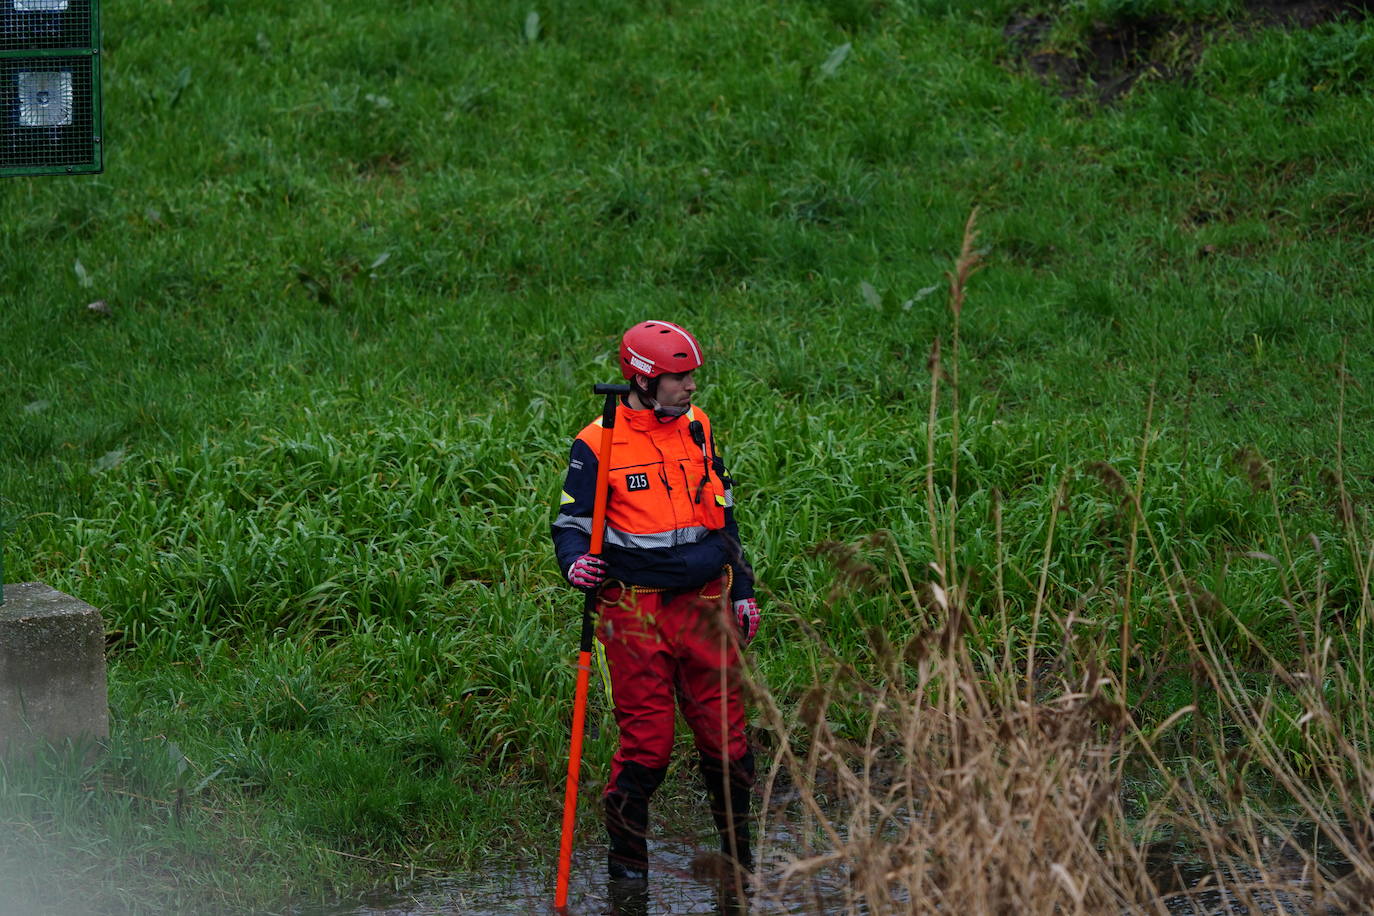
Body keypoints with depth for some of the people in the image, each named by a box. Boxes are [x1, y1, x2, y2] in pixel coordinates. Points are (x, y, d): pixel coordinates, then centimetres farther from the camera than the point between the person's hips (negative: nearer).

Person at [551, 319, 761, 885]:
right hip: (636, 615, -4)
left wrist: (741, 590, 19)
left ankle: (738, 850, 20)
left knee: (726, 737, 3)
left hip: (706, 607, 4)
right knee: (647, 743, -4)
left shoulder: (697, 428, 10)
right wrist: (575, 563, -23)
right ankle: (626, 857, 14)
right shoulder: (596, 445, -6)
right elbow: (571, 523, -1)